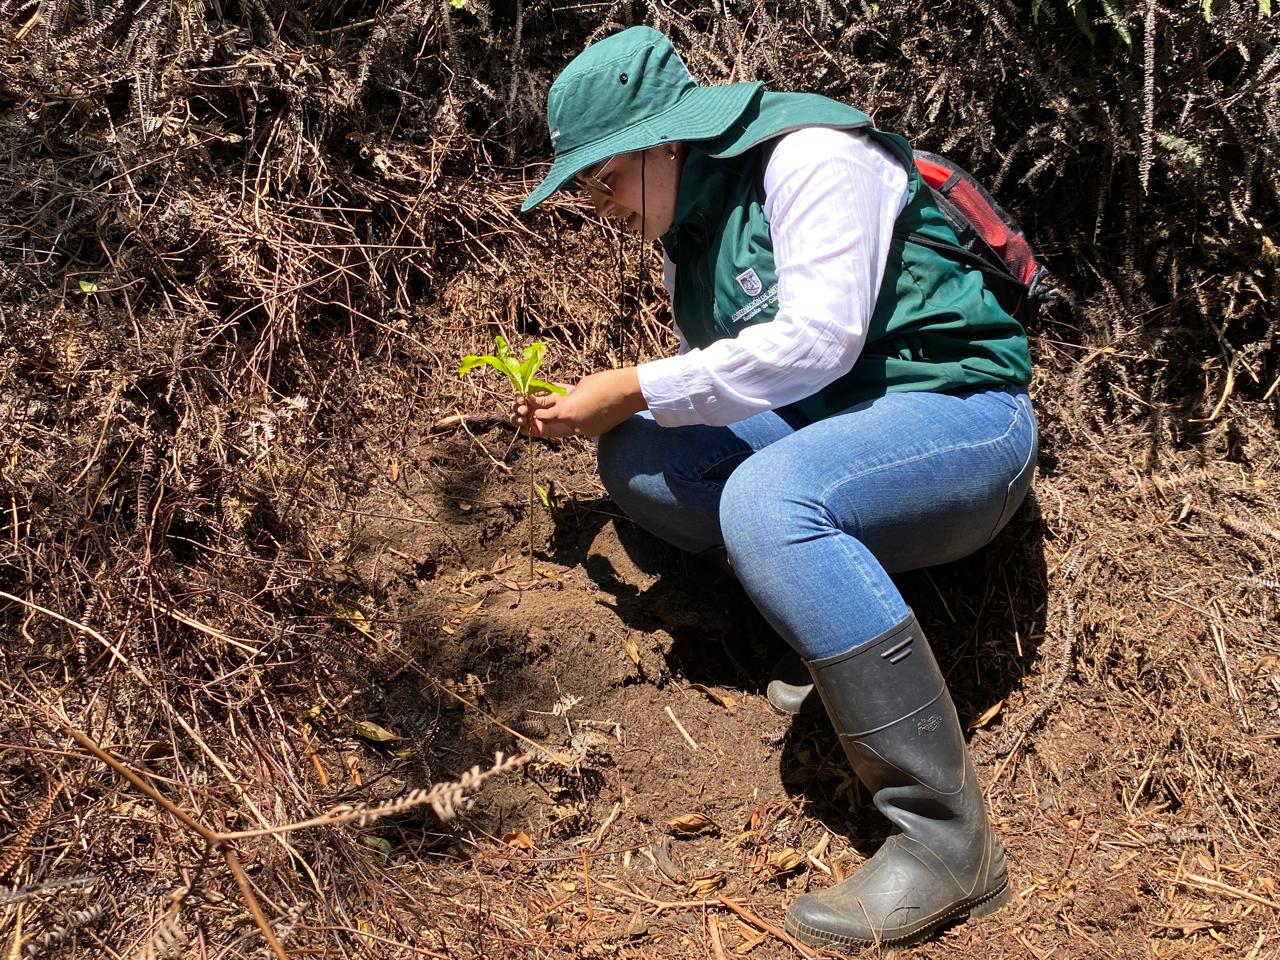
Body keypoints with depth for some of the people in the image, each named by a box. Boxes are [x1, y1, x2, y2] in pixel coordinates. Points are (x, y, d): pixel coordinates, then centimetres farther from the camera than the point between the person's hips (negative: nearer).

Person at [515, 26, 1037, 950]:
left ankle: (949, 842, -29)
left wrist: (638, 389, -19)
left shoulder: (808, 154, -15)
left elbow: (820, 338, -25)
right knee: (636, 459, -5)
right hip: (827, 429, 9)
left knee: (768, 498, -36)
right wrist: (595, 409, -2)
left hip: (957, 413, -8)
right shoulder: (689, 232, 12)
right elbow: (725, 380, 13)